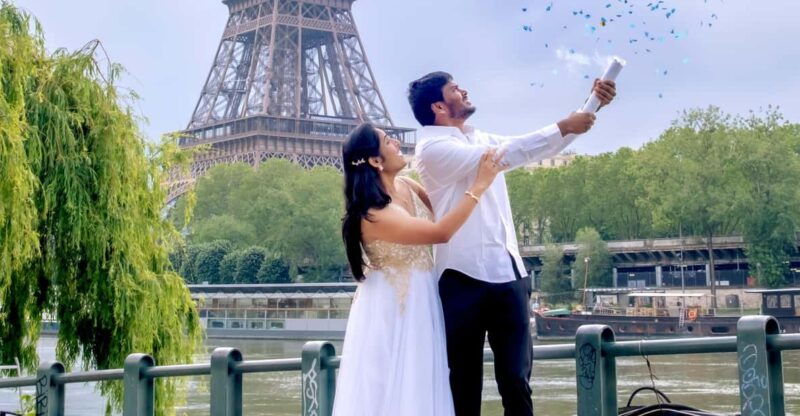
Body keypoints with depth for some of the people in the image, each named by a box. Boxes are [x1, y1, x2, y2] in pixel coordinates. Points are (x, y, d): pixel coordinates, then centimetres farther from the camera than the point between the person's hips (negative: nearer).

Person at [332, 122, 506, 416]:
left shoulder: (405, 186, -1)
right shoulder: (373, 215, -27)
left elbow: (444, 206, 13)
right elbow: (441, 232, -31)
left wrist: (481, 172, 0)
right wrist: (478, 186, -26)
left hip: (420, 302, 8)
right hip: (391, 309, -8)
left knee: (419, 387, 16)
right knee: (393, 390, 2)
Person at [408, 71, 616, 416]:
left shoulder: (481, 140, 16)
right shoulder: (433, 147, -8)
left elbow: (536, 149, 16)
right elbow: (503, 155, -17)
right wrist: (563, 127, -13)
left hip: (508, 273, 7)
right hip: (465, 278, -7)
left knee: (517, 380, 4)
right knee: (464, 385, 2)